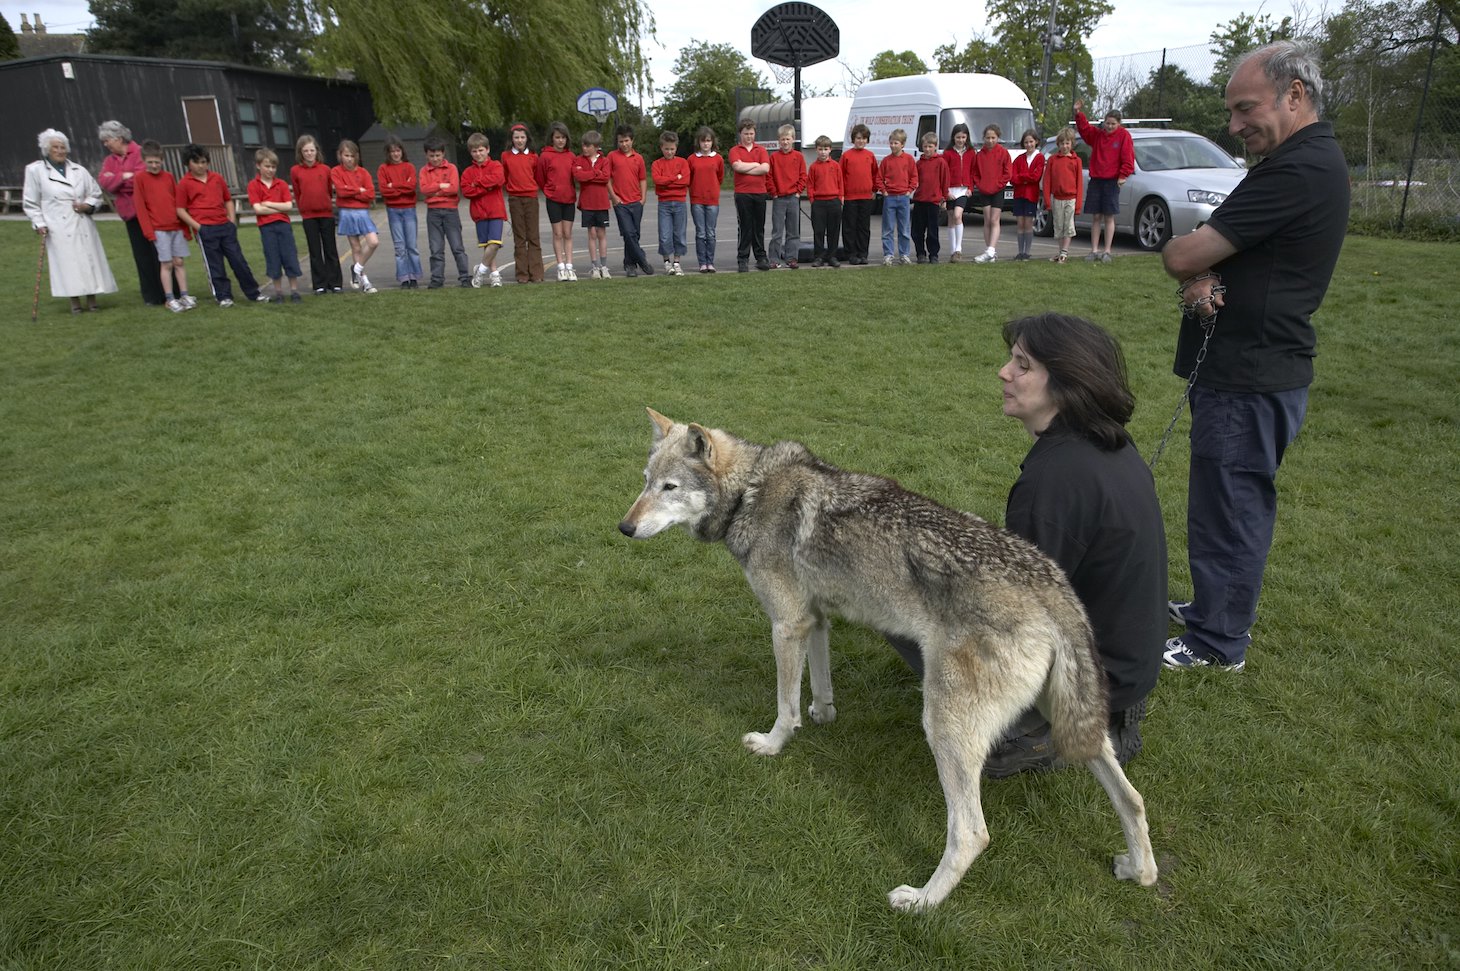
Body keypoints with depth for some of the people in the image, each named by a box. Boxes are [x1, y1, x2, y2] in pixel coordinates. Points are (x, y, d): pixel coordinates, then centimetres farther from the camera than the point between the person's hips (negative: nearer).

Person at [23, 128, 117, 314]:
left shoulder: (79, 171, 9)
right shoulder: (35, 170, 3)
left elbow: (96, 194, 15)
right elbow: (30, 202, 5)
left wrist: (87, 205, -5)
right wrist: (39, 223, -4)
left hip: (82, 225, 3)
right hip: (59, 228, -3)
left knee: (89, 260, 2)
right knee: (67, 263, -3)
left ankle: (92, 298, 13)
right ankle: (75, 301, 5)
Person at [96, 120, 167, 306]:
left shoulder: (140, 153, -5)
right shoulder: (110, 160, 14)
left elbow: (140, 179, -16)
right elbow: (103, 182, 0)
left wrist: (115, 181, -4)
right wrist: (124, 176, -14)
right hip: (130, 213, 6)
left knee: (158, 253, -1)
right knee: (142, 256, 6)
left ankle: (168, 293, 5)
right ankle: (152, 296, 10)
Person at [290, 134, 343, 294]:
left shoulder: (325, 169, 0)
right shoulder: (295, 170, -1)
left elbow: (330, 190, 9)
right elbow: (297, 194, 6)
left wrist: (327, 205, 12)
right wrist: (303, 210, 8)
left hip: (327, 213, 0)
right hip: (308, 216, 0)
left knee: (330, 250, 6)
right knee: (315, 251, 4)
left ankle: (335, 283, 11)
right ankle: (320, 285, 8)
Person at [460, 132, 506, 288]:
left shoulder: (495, 165, 5)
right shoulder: (468, 171, 11)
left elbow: (497, 179, -16)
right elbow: (466, 191, -3)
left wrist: (477, 182, -8)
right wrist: (486, 188, -11)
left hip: (496, 211, -2)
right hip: (479, 212, 2)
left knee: (494, 243, -14)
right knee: (486, 245, 4)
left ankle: (481, 271, 2)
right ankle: (494, 273, 13)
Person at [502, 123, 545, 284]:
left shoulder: (533, 157, 6)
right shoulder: (506, 156, 6)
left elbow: (538, 177, 12)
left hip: (531, 198, 0)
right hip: (514, 199, 0)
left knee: (534, 236, -2)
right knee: (519, 238, 2)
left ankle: (536, 274, 0)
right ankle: (522, 274, 4)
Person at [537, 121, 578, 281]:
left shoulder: (571, 156, 4)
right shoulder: (545, 156, -5)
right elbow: (540, 179, 3)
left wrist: (573, 193, 9)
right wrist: (549, 191, 10)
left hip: (569, 198, 3)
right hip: (553, 199, -3)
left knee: (568, 234, 4)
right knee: (558, 233, 1)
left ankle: (569, 267, 5)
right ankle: (561, 268, 5)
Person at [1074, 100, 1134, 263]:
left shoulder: (1124, 136, -2)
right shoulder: (1097, 134, 10)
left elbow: (1128, 158, -5)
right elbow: (1084, 128, 1)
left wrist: (1123, 175, -11)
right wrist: (1078, 113, -12)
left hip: (1112, 181, -4)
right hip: (1096, 180, 4)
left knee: (1109, 218, -1)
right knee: (1096, 217, 5)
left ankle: (1107, 252, 3)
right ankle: (1094, 251, 8)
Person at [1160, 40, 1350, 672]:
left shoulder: (1297, 170, -21)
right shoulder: (1314, 160, 14)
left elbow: (1182, 255, -21)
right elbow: (1213, 256, 10)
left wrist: (1191, 264, 1)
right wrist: (1202, 280, -12)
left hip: (1249, 381, -11)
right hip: (1257, 367, 11)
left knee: (1226, 510, 1)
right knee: (1243, 502, 21)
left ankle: (1217, 642, 15)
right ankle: (1223, 607, 37)